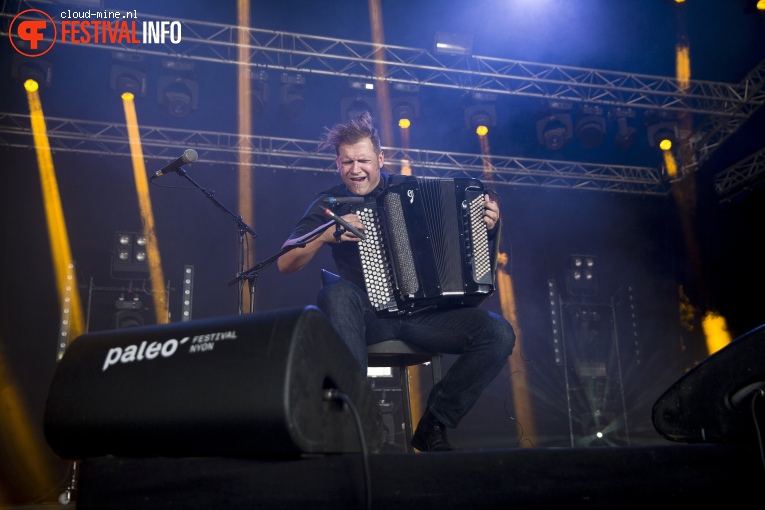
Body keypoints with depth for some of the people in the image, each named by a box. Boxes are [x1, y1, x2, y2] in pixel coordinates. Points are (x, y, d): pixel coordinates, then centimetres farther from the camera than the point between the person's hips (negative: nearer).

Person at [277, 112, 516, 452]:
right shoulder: (330, 204, 6)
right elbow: (284, 264, -3)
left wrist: (488, 225, -5)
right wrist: (327, 235, -19)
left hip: (424, 311, 2)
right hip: (370, 315, -2)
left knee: (499, 334, -18)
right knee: (336, 292, -34)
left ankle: (433, 425, -4)